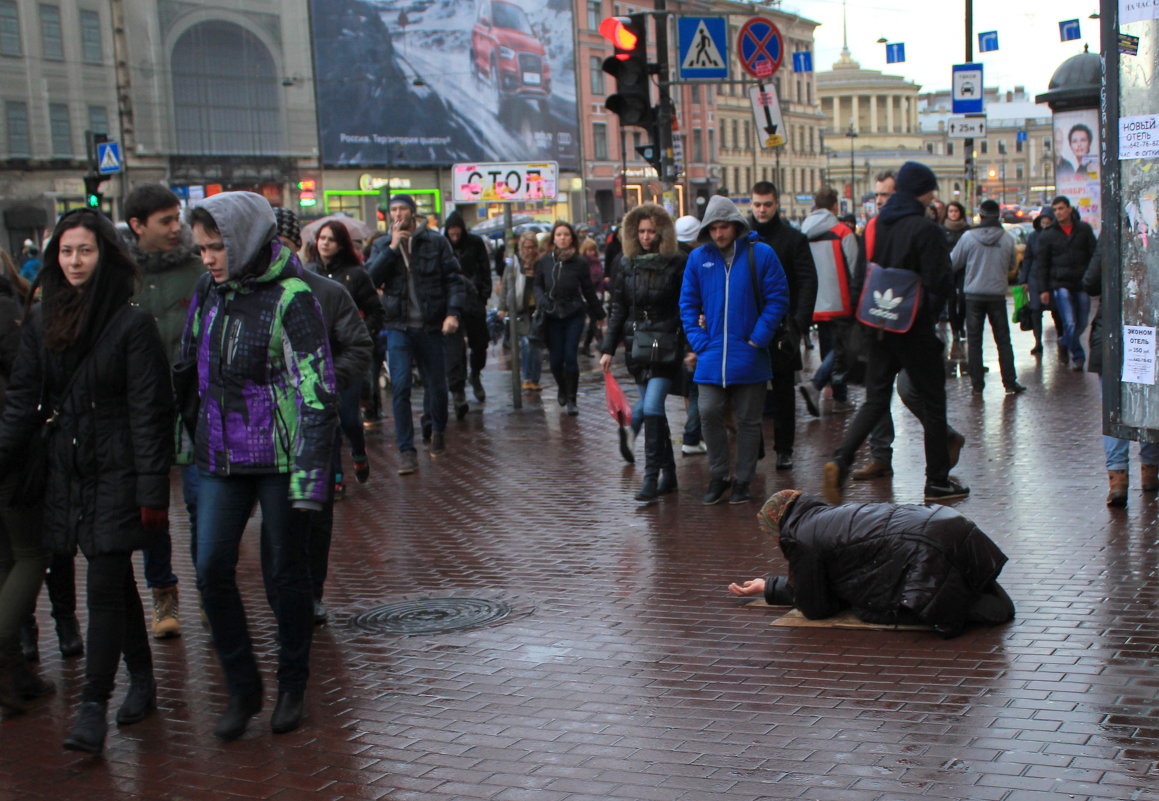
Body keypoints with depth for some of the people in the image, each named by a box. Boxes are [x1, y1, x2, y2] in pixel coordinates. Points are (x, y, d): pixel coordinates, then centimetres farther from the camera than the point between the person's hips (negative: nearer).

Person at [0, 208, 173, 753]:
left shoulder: (132, 322, -9)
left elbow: (150, 410, -11)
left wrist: (152, 490, -14)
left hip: (116, 473, -5)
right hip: (66, 471, 5)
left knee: (104, 587, -7)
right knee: (116, 581, 14)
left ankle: (94, 708, -5)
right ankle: (141, 678, 28)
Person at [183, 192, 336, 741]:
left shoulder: (290, 299, -11)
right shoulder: (210, 296, 8)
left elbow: (317, 394, -15)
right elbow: (191, 369, 19)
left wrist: (309, 477, -19)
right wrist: (194, 440, 16)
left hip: (278, 455, -5)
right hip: (220, 455, 5)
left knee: (284, 572, 5)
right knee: (212, 569, -4)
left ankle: (293, 686, 24)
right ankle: (242, 689, 12)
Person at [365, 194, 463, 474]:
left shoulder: (436, 242, 3)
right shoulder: (382, 245, 8)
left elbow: (452, 279, 0)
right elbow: (371, 278, -7)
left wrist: (453, 312, -13)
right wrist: (392, 247, -13)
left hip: (431, 325, 0)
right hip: (398, 326, 0)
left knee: (436, 385, 8)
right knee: (400, 386, -10)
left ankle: (437, 431, 37)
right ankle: (406, 450, -5)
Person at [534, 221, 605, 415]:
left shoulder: (580, 263, -3)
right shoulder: (544, 261, 0)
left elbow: (588, 291, 6)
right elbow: (538, 285, 7)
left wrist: (599, 315, 12)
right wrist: (542, 301, -13)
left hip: (574, 314, -1)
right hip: (552, 316, 1)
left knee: (571, 356, -8)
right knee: (555, 359, 4)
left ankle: (571, 399, 3)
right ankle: (563, 389, 34)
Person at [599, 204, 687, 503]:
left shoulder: (677, 263, -3)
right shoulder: (627, 265, 10)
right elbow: (618, 310, 14)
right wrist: (608, 349, 9)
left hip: (666, 345, -5)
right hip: (637, 344, 5)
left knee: (651, 407, -15)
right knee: (650, 409, 8)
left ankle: (651, 478, -12)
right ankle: (668, 473, 19)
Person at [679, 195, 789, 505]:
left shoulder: (761, 254, -4)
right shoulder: (698, 258, 4)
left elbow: (777, 299, -3)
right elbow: (688, 304, 9)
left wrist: (758, 338, -9)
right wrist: (698, 342, -2)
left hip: (749, 357, -2)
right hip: (711, 356, 2)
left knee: (748, 420, 6)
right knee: (709, 413, -7)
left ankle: (743, 481, 17)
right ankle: (718, 476, 11)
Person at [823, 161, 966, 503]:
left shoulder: (877, 226, 7)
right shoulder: (925, 229, -14)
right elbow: (940, 282, -16)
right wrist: (931, 314, 2)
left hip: (879, 328, 6)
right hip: (915, 330, -6)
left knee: (876, 400, 9)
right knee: (932, 401, 7)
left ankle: (841, 459, -13)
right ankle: (937, 481, 13)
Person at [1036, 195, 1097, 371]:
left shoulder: (1084, 229, 5)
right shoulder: (1048, 235, 3)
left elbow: (1094, 254, 9)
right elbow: (1041, 264, 5)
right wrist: (1043, 289, -1)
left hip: (1081, 283, 2)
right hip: (1060, 284, -2)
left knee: (1082, 323, 8)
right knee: (1070, 323, -10)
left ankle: (1064, 343, 35)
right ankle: (1078, 356, 5)